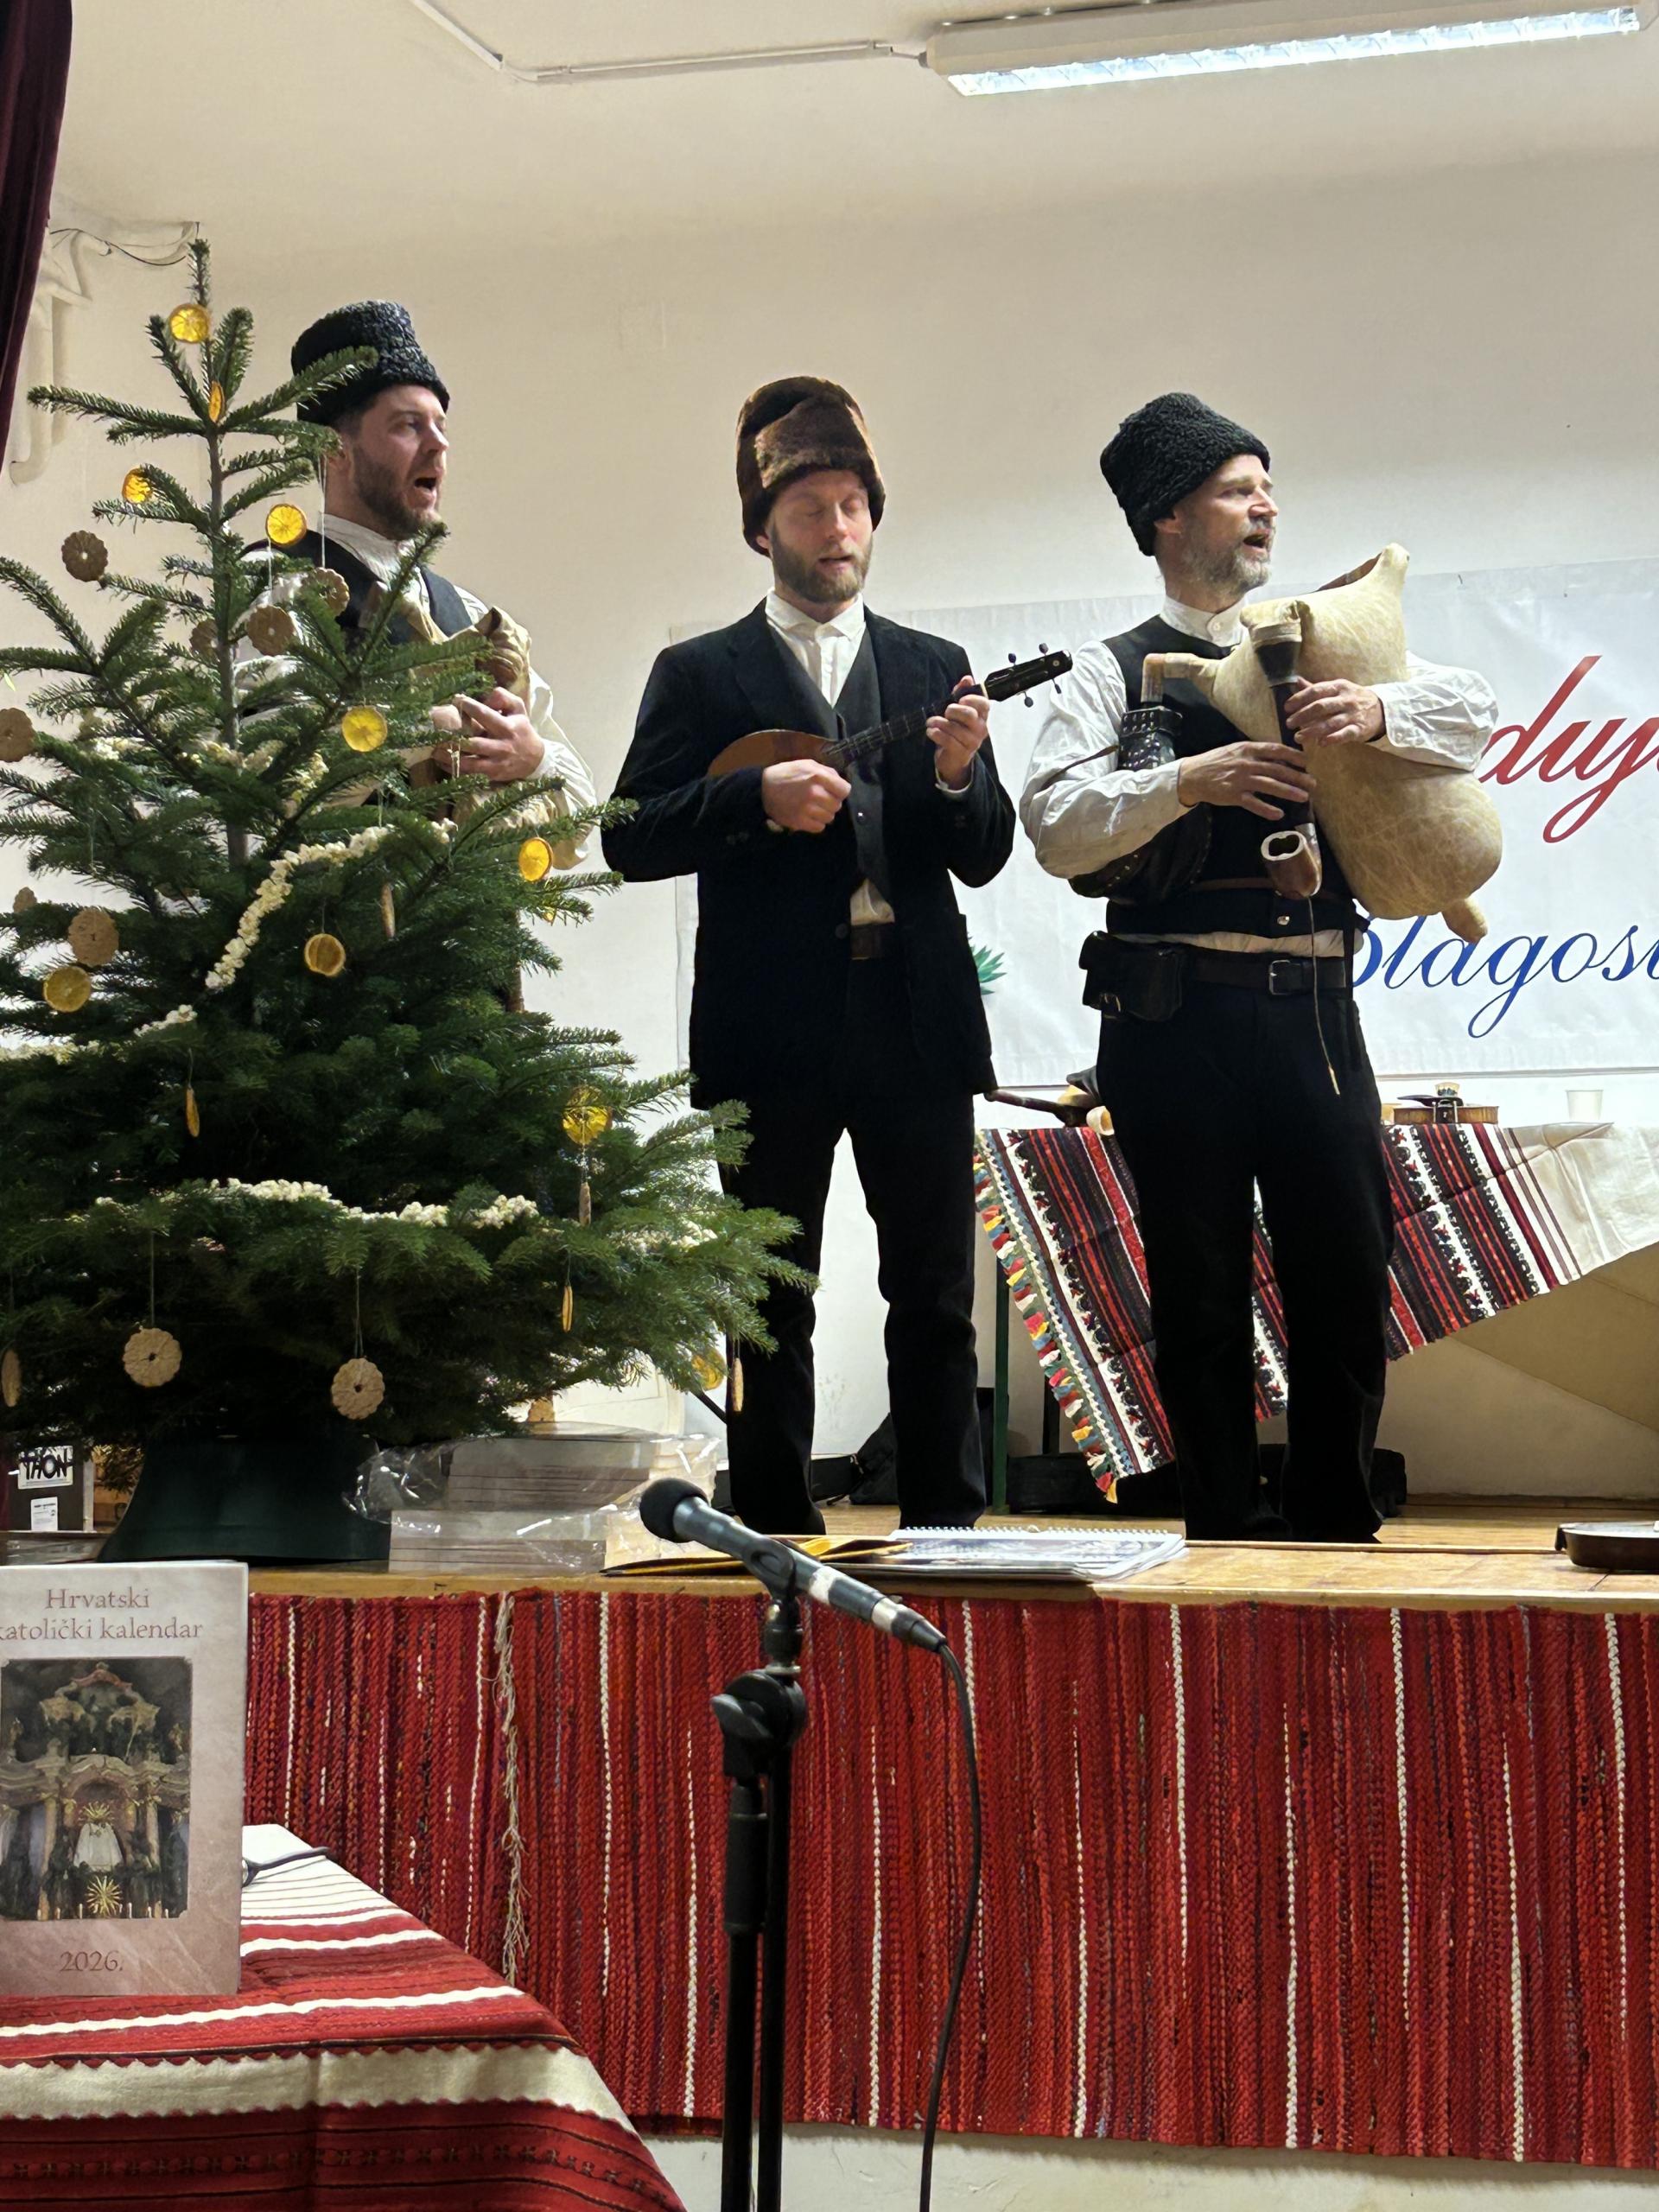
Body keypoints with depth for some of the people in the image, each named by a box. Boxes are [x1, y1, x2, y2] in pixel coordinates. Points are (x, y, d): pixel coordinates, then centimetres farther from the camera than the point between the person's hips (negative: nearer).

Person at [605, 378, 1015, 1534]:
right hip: (772, 1026, -2)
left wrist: (959, 777, -11)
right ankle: (777, 1535, 11)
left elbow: (986, 857, 9)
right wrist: (759, 798, -15)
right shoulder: (700, 675, 8)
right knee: (773, 1305, 4)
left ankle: (948, 1530, 10)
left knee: (937, 1304, 4)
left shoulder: (933, 668, 14)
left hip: (916, 1017, 2)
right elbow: (631, 838, -1)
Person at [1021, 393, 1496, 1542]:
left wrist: (1378, 710, -13)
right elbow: (1055, 823, -8)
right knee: (1201, 1287, 3)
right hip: (1177, 1012, -3)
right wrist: (1186, 782, -20)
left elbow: (1476, 712, 7)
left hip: (1312, 1007, 3)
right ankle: (1230, 1531, 14)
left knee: (1349, 1268, 1)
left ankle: (1336, 1531, 15)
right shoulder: (1114, 673, 5)